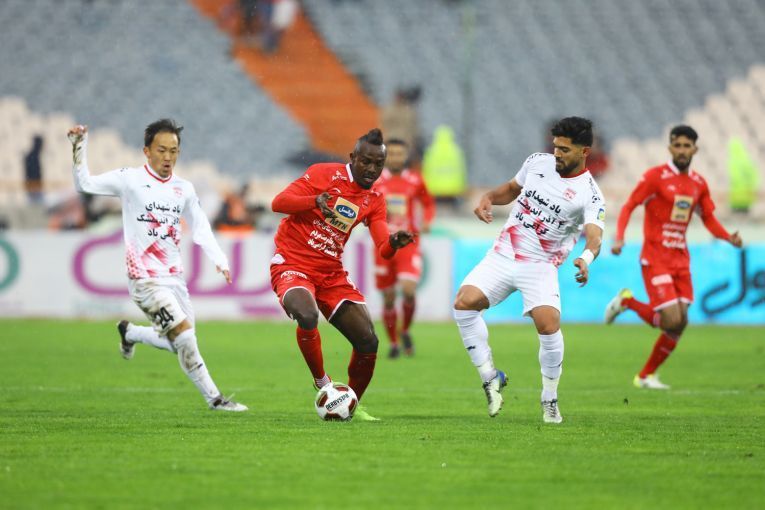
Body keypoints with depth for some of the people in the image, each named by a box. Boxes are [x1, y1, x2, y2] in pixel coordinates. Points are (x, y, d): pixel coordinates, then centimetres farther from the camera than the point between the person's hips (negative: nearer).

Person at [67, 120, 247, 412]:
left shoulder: (184, 189, 10)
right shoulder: (131, 180, -4)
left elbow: (200, 229, 14)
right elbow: (85, 184, -6)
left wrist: (220, 261, 1)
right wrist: (79, 147, -18)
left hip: (174, 278, 6)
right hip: (145, 278, -6)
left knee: (177, 345, 10)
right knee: (185, 335, -17)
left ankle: (129, 333, 38)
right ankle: (214, 398, -5)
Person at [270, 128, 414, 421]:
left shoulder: (374, 201, 7)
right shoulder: (325, 174, -7)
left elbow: (383, 250, -3)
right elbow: (278, 203, -14)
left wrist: (394, 243, -28)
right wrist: (315, 201, -32)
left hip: (331, 274, 6)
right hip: (292, 265, -5)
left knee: (368, 341, -4)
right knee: (308, 316, -36)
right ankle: (323, 385, -14)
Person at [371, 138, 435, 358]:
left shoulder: (415, 181, 2)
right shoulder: (374, 181, 0)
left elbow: (429, 203, 17)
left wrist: (427, 221, -2)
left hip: (409, 244, -1)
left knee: (409, 291, -19)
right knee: (388, 298, 3)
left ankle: (405, 331, 8)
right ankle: (394, 343, 20)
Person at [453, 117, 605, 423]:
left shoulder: (588, 194, -13)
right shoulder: (538, 162, 4)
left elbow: (595, 234, -30)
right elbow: (513, 188, 23)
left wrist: (586, 258, -52)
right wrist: (488, 198, 1)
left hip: (540, 267, -4)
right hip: (502, 256, 4)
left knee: (548, 324, -26)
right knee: (464, 303, -18)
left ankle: (550, 401, -4)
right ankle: (490, 378, -3)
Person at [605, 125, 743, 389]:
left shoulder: (699, 183, 9)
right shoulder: (655, 176, -8)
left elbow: (709, 219, 17)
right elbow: (628, 207, -8)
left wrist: (730, 238, -1)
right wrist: (619, 238, -23)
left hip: (680, 260, 6)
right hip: (655, 258, -6)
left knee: (680, 323, 0)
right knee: (672, 321, -15)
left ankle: (646, 375, 14)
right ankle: (627, 302, 11)